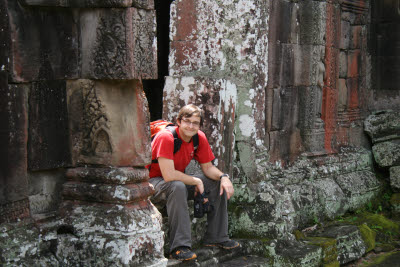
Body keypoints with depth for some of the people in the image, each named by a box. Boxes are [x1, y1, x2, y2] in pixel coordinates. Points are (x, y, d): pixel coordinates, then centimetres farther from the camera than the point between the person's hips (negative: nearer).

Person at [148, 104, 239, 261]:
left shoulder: (200, 138, -5)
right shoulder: (166, 137, -27)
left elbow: (208, 167, 4)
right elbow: (169, 175, -33)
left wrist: (223, 177, -17)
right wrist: (196, 181, -22)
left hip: (180, 180, 8)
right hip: (154, 182, -8)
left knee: (219, 184, -2)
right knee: (178, 187, -39)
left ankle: (216, 237, 5)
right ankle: (179, 248, -38)